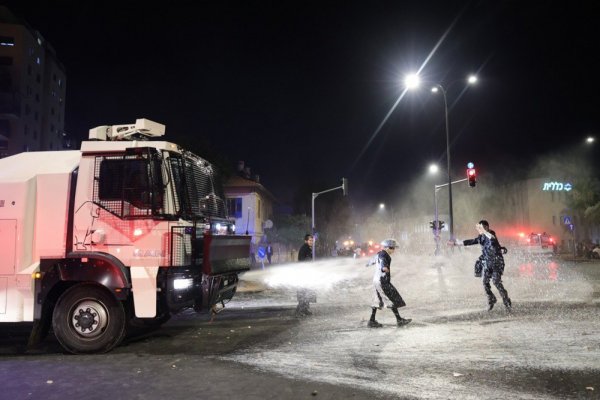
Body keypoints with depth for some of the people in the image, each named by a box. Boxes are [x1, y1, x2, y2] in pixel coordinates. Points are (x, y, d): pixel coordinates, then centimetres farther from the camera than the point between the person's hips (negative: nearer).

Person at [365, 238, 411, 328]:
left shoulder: (379, 254, 13)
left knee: (377, 300, 13)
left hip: (376, 280, 10)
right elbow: (382, 262, -37)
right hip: (383, 281, -10)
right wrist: (384, 268, -61)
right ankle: (399, 320, 2)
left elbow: (374, 259, 32)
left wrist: (369, 264, 55)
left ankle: (371, 321, 16)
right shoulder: (383, 255, -16)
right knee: (393, 299, -3)